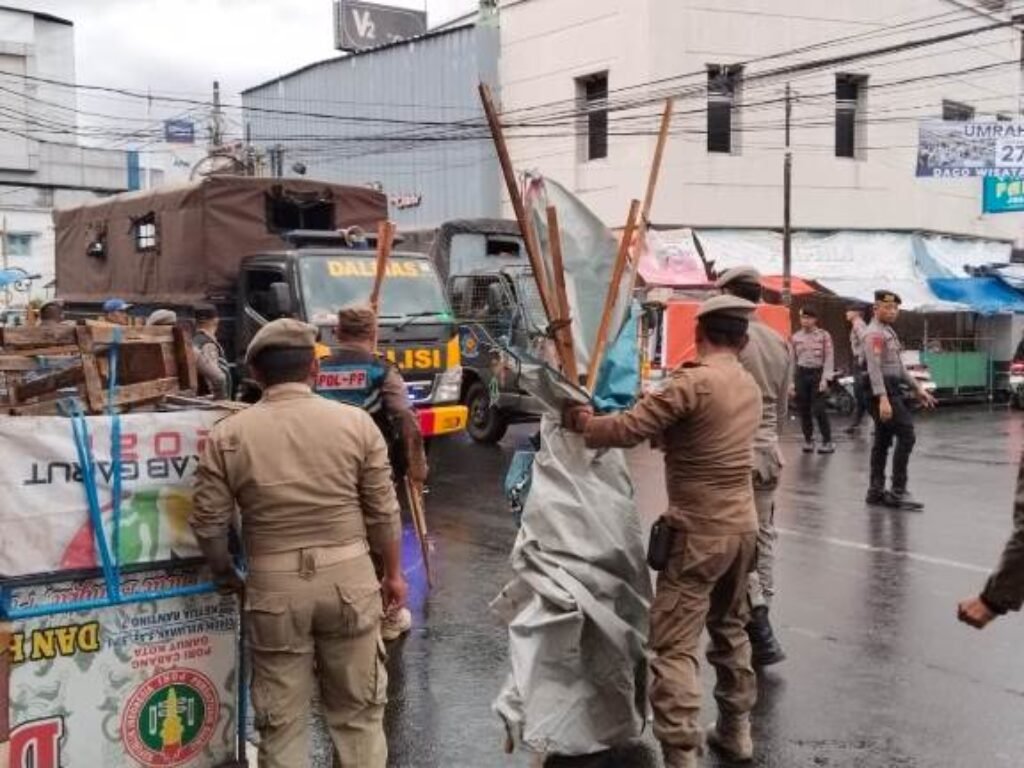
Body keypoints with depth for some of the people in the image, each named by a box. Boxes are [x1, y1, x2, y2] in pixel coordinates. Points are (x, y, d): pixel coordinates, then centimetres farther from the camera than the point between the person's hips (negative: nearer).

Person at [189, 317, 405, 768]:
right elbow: (383, 511, 1)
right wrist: (392, 572, 15)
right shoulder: (356, 422, -3)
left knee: (281, 717, 12)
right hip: (349, 577, 1)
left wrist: (226, 576, 18)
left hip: (273, 584, 0)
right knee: (358, 708, 16)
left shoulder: (227, 435, -3)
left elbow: (209, 523, 0)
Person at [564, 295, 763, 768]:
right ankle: (736, 730, 33)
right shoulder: (749, 387, 9)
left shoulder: (692, 383, -18)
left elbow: (630, 429, -18)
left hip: (700, 532, -8)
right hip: (741, 525, 9)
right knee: (730, 627, 23)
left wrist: (583, 424, -3)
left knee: (674, 646, -5)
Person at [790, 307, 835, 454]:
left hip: (818, 373, -3)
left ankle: (827, 441, 1)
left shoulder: (824, 335, 0)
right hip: (801, 374, 3)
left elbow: (829, 358, -3)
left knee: (819, 409, -8)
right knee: (804, 410, 5)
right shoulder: (795, 337, 7)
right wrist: (790, 382, 4)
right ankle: (808, 440, 16)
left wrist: (825, 378, -12)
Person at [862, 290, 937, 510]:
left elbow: (899, 367, 25)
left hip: (892, 392, 10)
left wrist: (917, 388, 20)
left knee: (882, 441, 10)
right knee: (906, 436, -12)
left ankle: (876, 491, 14)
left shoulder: (889, 332, 20)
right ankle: (898, 491, -11)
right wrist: (883, 398, -30)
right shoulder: (874, 333, -12)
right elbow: (874, 368, -22)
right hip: (884, 392, -10)